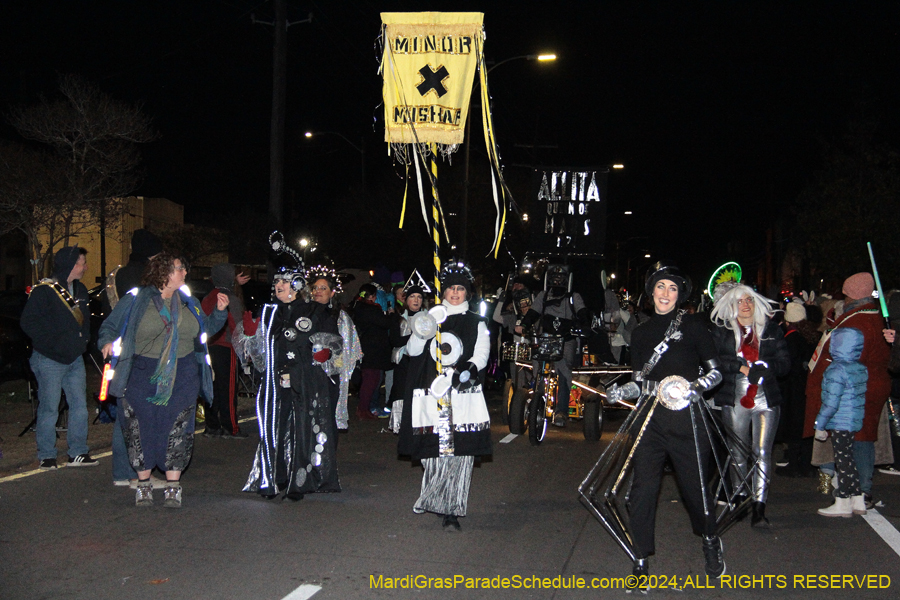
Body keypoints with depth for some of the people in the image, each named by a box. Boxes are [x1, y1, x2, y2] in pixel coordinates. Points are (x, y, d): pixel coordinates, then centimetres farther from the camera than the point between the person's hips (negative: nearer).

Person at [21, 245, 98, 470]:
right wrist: (52, 342, -17)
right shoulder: (44, 290, -11)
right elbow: (29, 322, -14)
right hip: (50, 360, -7)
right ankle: (46, 456, 9)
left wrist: (83, 340, 9)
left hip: (75, 359, 7)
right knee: (49, 409, -1)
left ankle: (77, 453, 14)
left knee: (80, 405, 6)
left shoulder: (80, 290, 12)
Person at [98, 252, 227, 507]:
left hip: (182, 376, 3)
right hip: (142, 374, -2)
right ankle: (143, 485, 14)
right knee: (142, 430, 0)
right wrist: (107, 342, -16)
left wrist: (219, 312, 6)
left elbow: (206, 328, 22)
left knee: (177, 430, -1)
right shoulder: (136, 300, 0)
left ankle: (173, 487, 8)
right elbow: (109, 326, 4)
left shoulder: (186, 302, 12)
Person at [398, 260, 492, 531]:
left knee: (459, 451, -9)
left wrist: (470, 368, -18)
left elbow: (482, 353, 3)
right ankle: (433, 498, 18)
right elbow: (413, 350, 9)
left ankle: (451, 510, -6)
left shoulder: (476, 323, 14)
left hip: (463, 393, -1)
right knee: (433, 450, -2)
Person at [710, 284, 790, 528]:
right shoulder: (721, 331, 7)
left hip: (766, 400, 0)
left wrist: (765, 367, -11)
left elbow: (785, 363, 7)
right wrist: (743, 368, -14)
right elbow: (714, 361, -5)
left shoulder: (771, 329, 11)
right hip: (735, 400, 0)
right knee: (738, 453, 7)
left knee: (762, 452, -9)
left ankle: (759, 508, -12)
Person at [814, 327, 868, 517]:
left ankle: (842, 504, 4)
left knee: (843, 462, -2)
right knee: (848, 461, 16)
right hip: (854, 422, 9)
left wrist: (820, 425, -13)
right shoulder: (861, 369, 8)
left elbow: (831, 403, -20)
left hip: (840, 422, -8)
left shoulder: (837, 370, -18)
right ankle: (857, 501, 21)